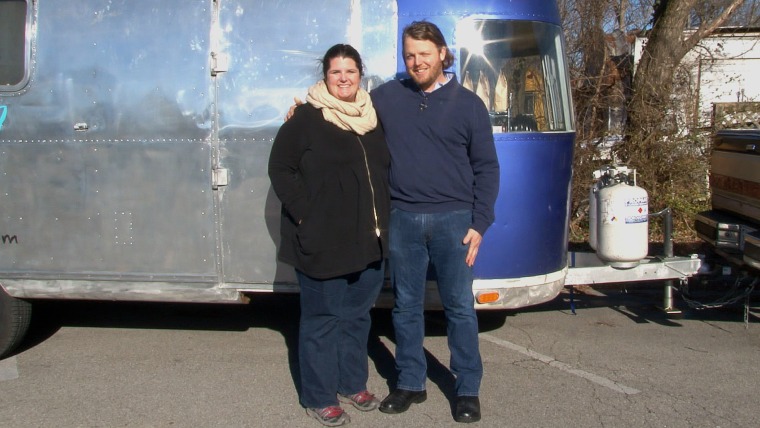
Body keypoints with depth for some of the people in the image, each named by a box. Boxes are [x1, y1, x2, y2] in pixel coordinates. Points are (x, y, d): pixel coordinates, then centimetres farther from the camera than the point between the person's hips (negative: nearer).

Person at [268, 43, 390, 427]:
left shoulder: (372, 117, 11)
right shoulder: (306, 118, -7)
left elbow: (385, 168, 20)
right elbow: (280, 168, -7)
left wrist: (384, 215, 9)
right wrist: (304, 214, -14)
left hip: (368, 241, 6)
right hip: (321, 242, -6)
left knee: (357, 315, 17)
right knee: (321, 319, 4)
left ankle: (352, 383, 34)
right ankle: (318, 397, 18)